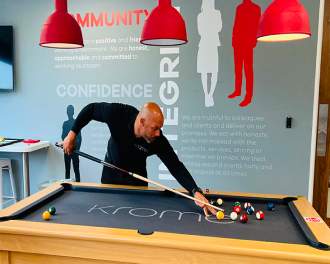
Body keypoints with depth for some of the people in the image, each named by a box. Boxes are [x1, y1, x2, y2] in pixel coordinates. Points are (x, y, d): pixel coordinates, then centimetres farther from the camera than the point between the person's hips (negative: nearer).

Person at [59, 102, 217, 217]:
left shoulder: (159, 142, -35)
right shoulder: (118, 113, -35)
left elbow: (176, 167, -35)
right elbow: (91, 109, -18)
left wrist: (196, 192, -49)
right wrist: (72, 135, -19)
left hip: (136, 176, -1)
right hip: (111, 169, 1)